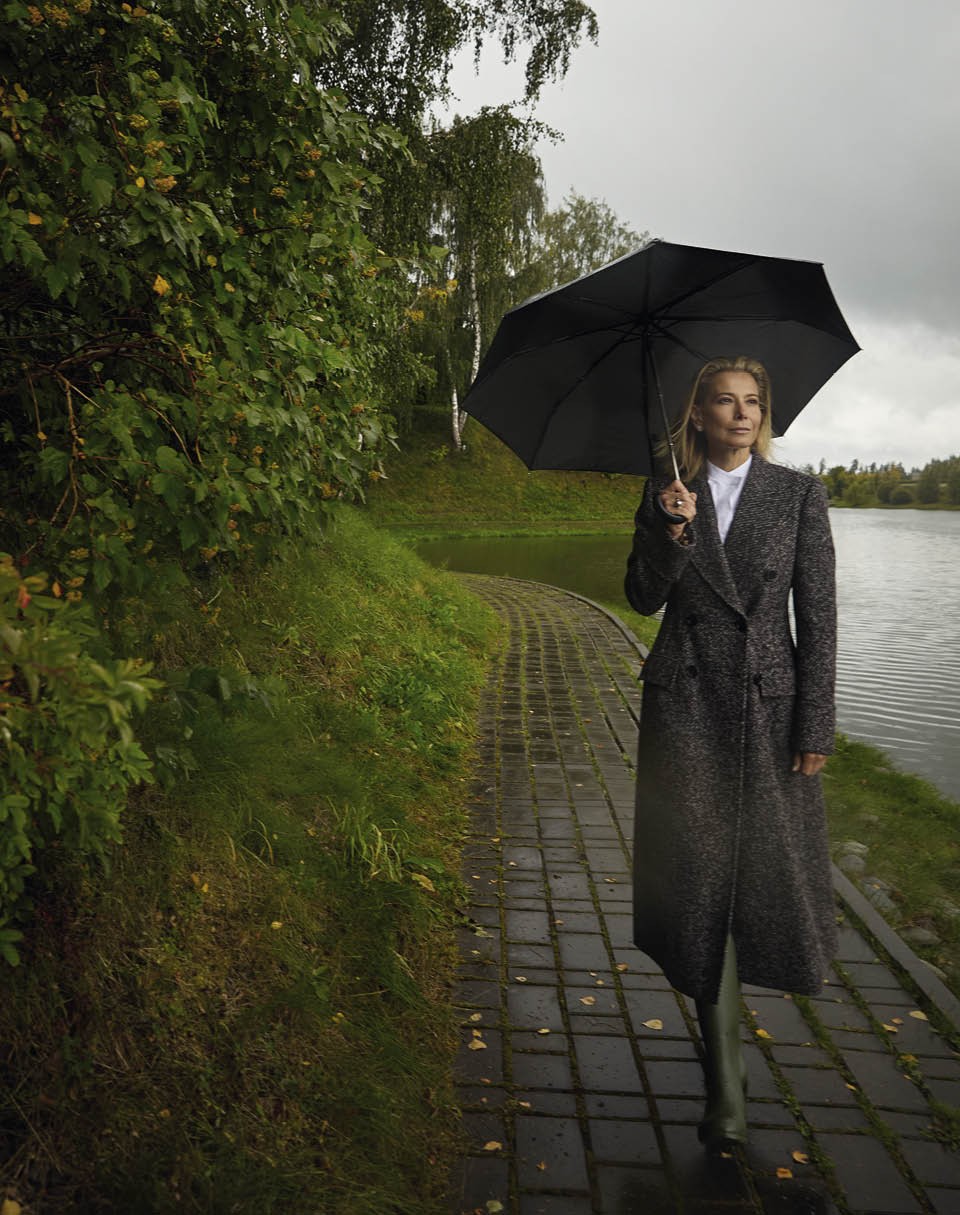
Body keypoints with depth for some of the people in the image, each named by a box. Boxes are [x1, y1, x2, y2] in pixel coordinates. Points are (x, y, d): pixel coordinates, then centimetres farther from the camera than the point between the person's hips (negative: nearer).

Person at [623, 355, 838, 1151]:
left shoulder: (798, 495, -1)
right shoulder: (665, 496, 4)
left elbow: (818, 617, -3)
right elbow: (644, 599, 2)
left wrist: (815, 728, -6)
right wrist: (672, 534, -16)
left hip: (767, 709, 0)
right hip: (684, 706, 0)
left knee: (761, 869, 8)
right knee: (701, 874, 2)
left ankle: (722, 992, 42)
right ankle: (726, 1082, 13)